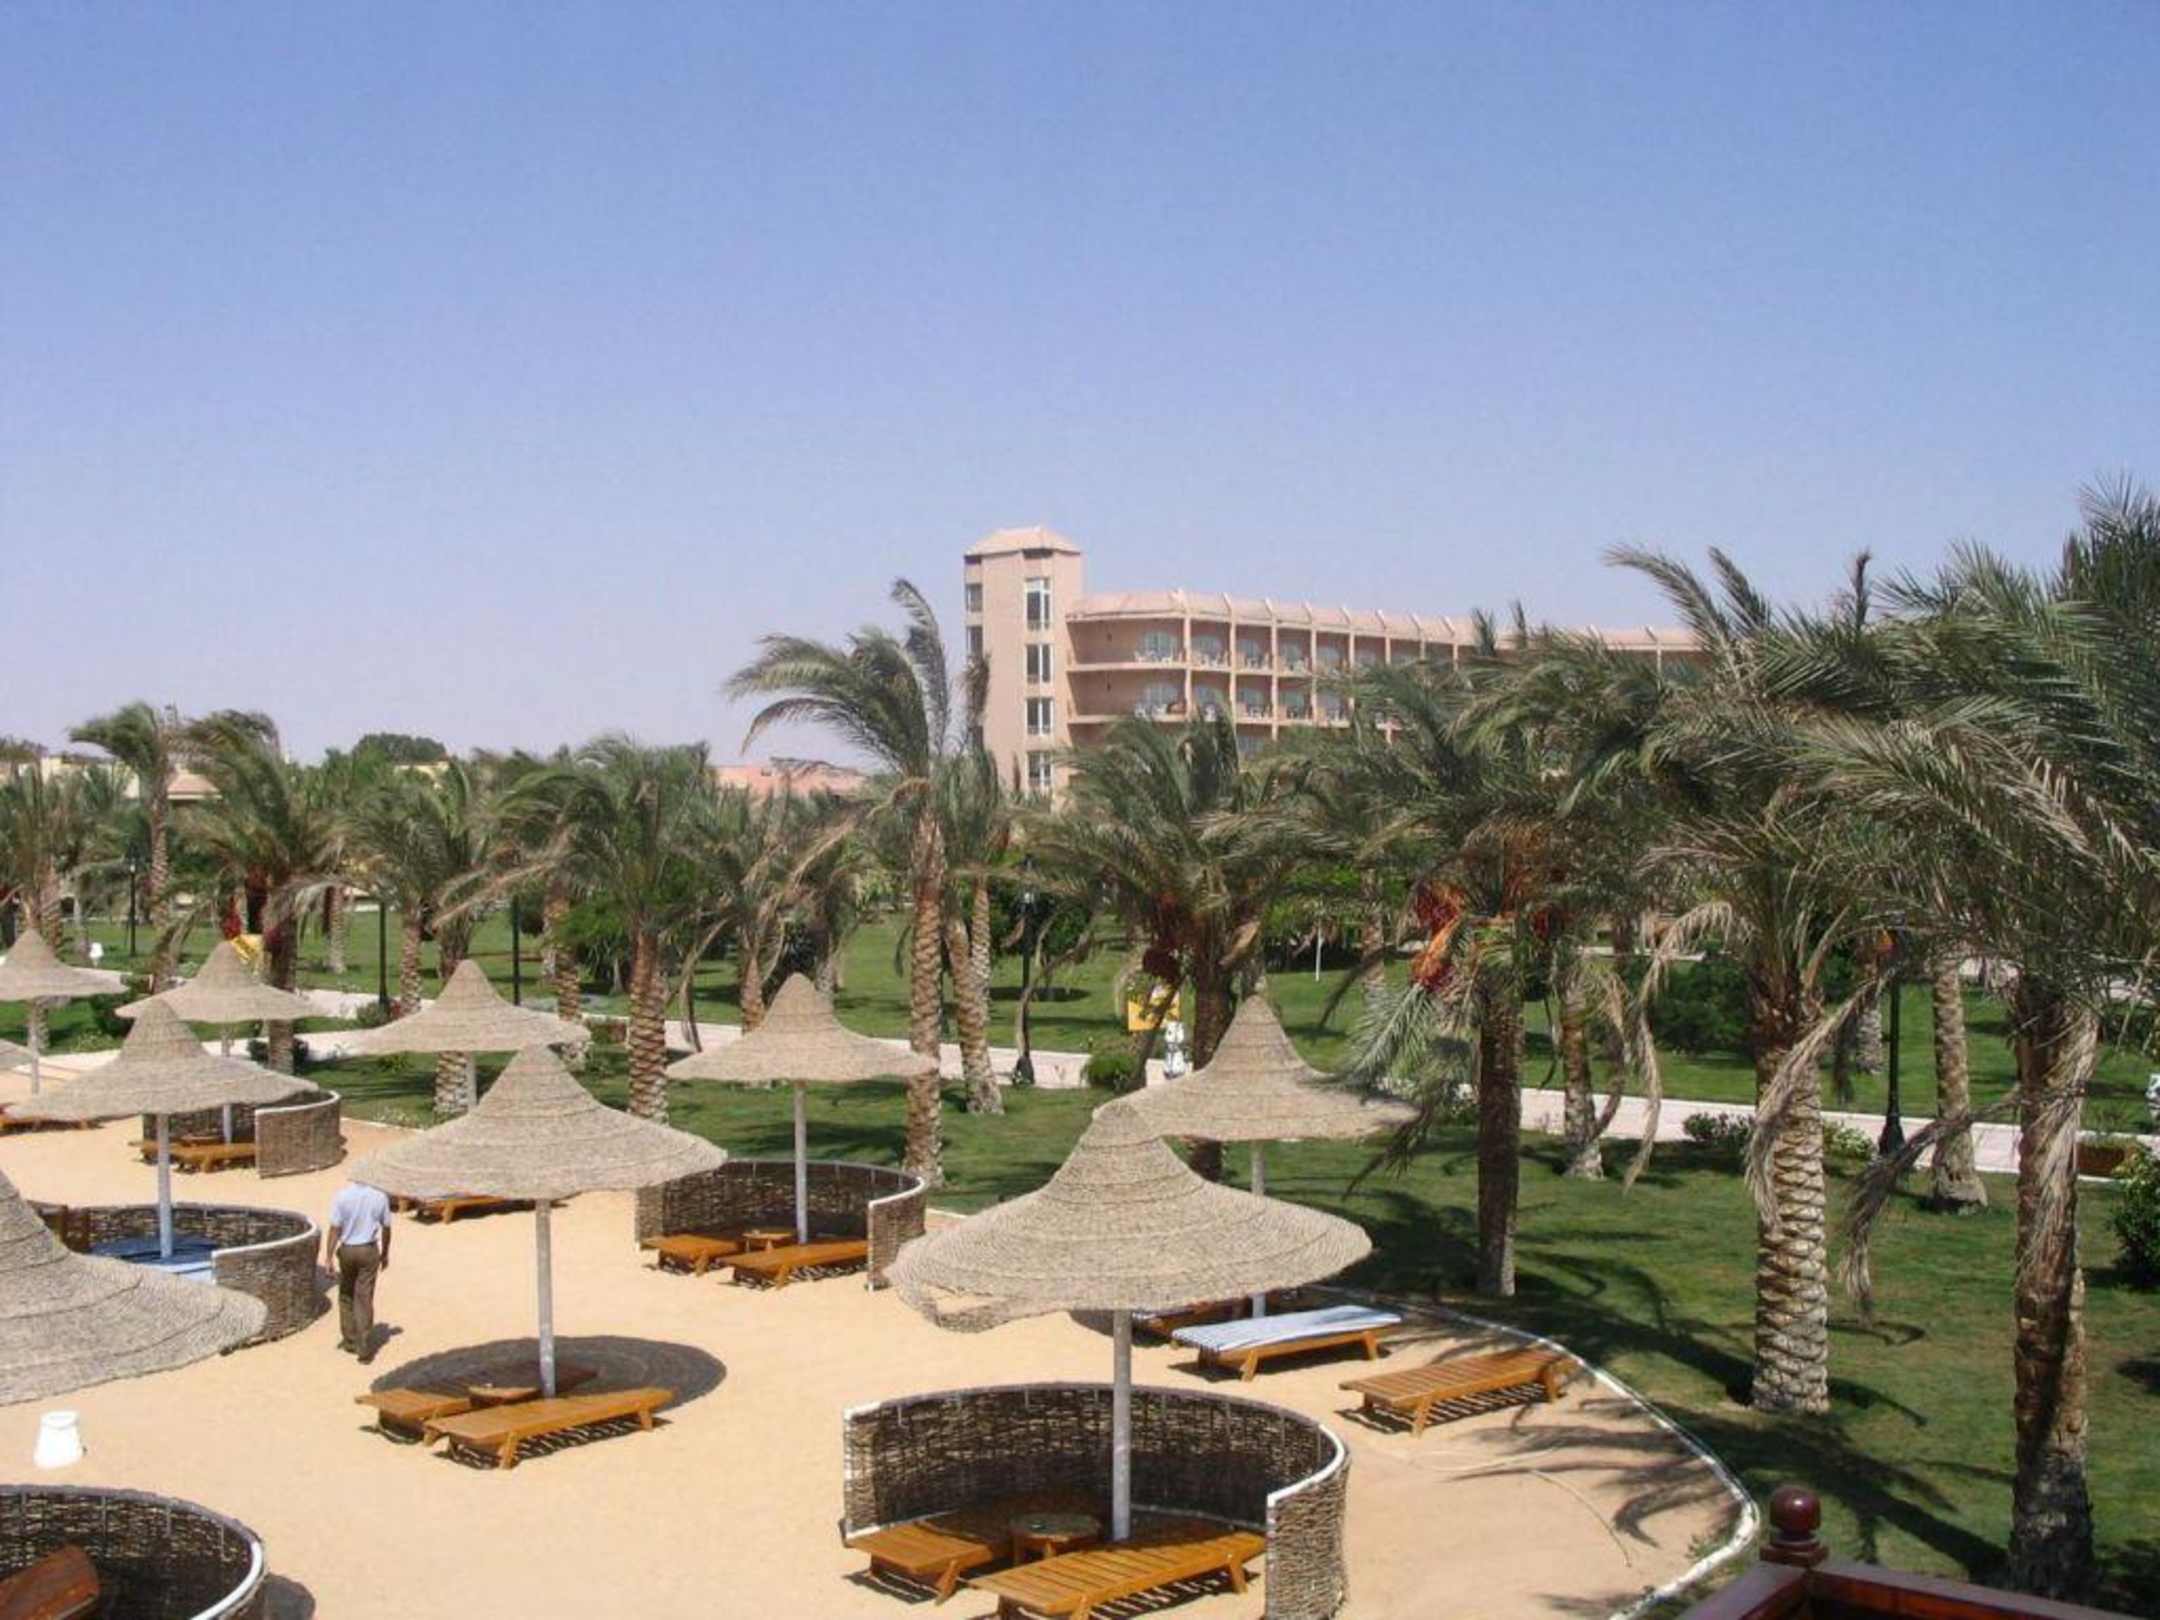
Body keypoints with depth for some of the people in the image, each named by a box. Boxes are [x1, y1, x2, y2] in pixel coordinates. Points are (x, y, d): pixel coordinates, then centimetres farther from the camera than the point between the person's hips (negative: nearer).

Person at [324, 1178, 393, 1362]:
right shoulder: (379, 1197, -5)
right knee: (364, 1300, 3)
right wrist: (385, 1254, 16)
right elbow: (386, 1228, 3)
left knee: (346, 1296, 20)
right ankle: (365, 1350, 1)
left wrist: (329, 1256, -8)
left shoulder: (342, 1196, -13)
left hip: (347, 1250, -1)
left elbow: (334, 1228, -13)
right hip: (369, 1251, 1)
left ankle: (350, 1340, 28)